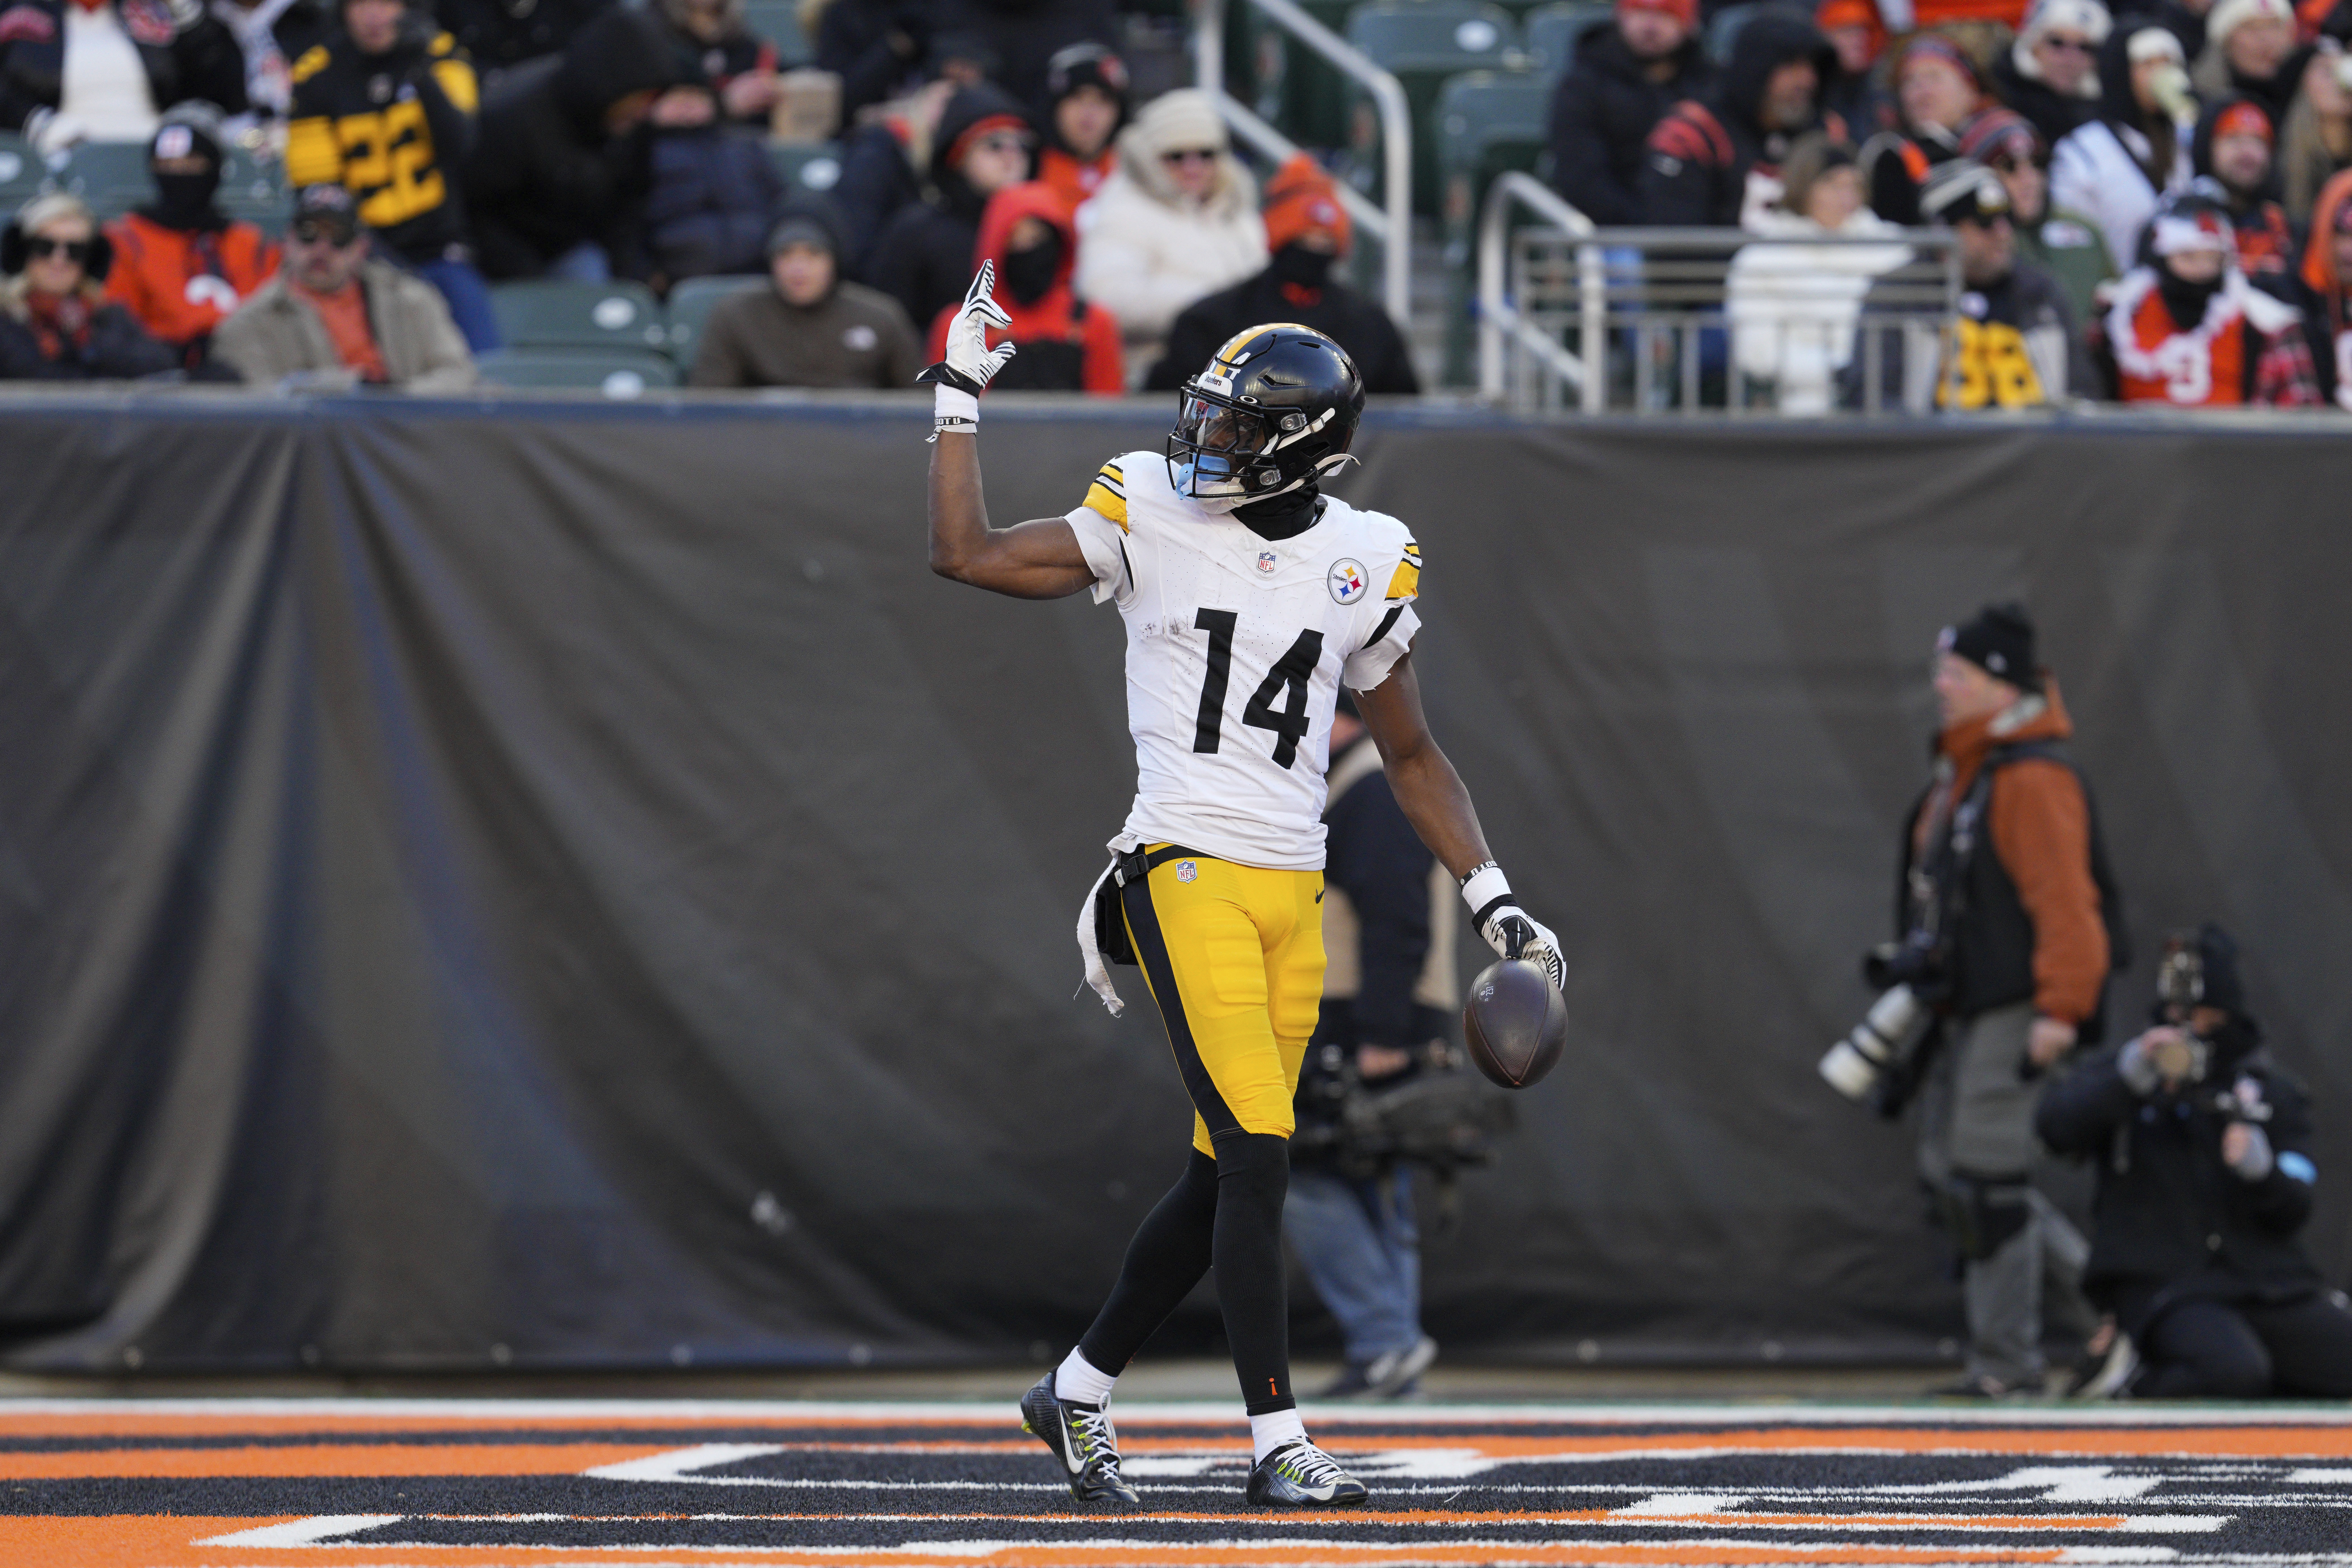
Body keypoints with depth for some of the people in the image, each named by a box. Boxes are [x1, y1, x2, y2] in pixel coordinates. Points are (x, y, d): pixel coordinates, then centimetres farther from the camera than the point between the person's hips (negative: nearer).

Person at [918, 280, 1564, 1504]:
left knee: (1224, 1178, 7)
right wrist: (959, 396, 2)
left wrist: (1492, 900, 10)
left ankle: (1079, 1391, 24)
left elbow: (1411, 758, 16)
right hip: (1187, 876, -4)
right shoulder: (1152, 519, 0)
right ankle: (1277, 1442, -10)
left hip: (1294, 893, 4)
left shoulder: (1363, 564, 7)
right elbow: (965, 554, 1)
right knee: (1256, 1159, -14)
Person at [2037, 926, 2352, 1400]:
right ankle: (2139, 1374, -2)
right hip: (2158, 1284, -5)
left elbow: (2293, 1211, 4)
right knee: (2233, 1374, -33)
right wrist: (2132, 1074, -26)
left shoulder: (2275, 1089, 13)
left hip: (2266, 1279, 5)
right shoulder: (2119, 1070, 8)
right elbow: (2055, 1125, -13)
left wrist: (2259, 1166, -19)